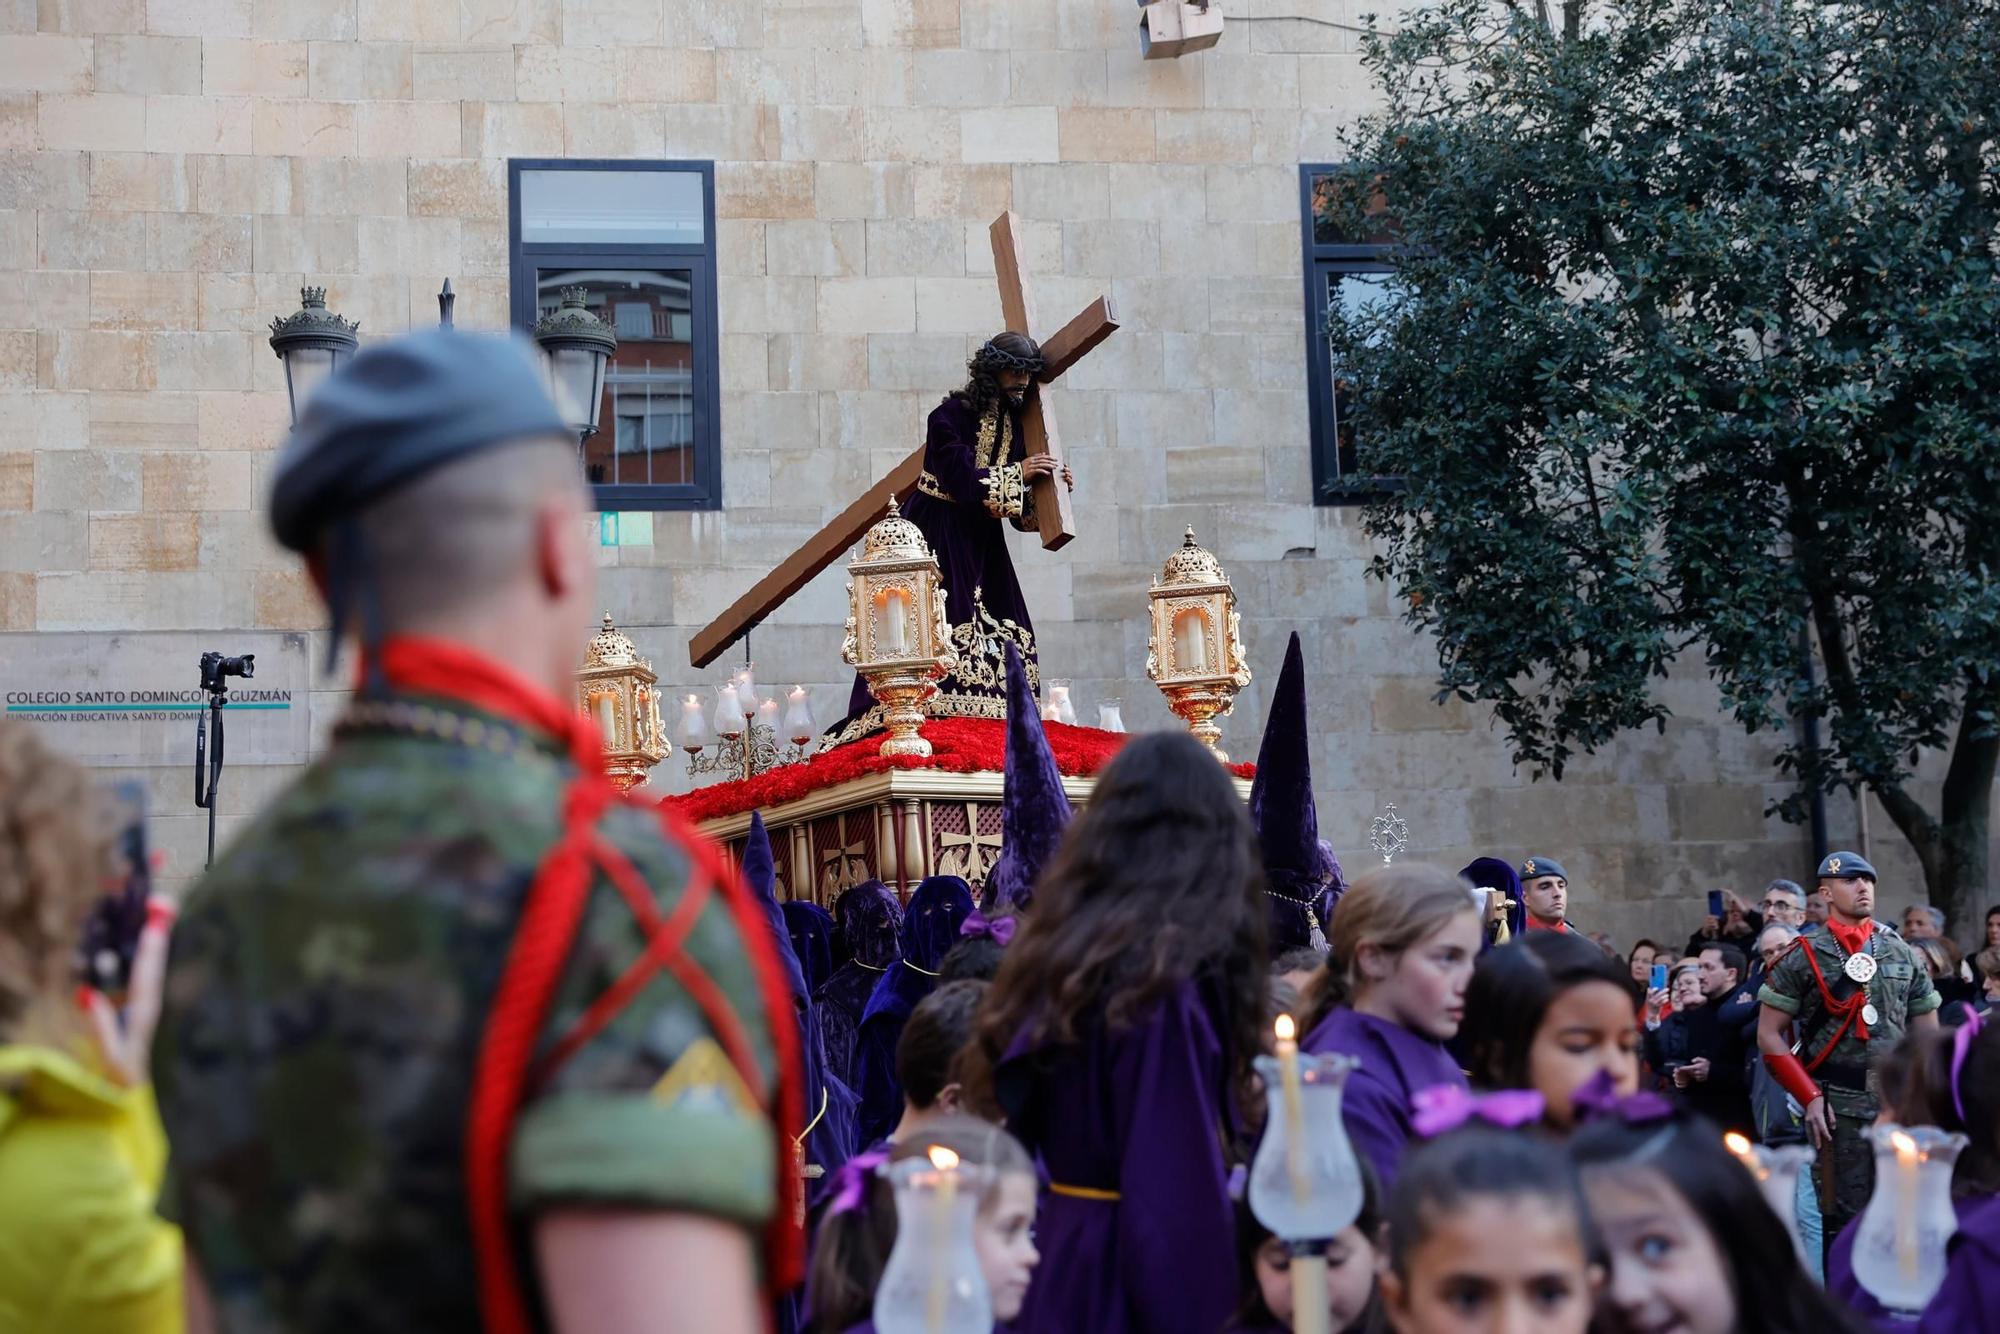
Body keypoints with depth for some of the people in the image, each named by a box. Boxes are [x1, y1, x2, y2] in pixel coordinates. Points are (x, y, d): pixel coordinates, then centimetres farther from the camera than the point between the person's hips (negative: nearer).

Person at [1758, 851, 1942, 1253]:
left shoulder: (1903, 954, 11)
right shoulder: (1804, 957, -1)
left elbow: (1928, 1034, 16)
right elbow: (1769, 1035, -2)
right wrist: (1810, 1097, -9)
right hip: (1838, 1105, -4)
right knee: (1846, 1219, -2)